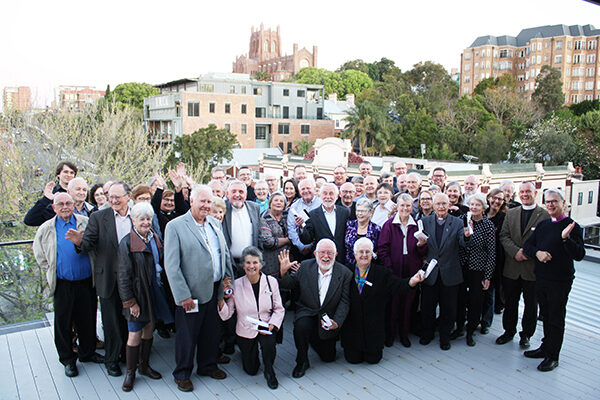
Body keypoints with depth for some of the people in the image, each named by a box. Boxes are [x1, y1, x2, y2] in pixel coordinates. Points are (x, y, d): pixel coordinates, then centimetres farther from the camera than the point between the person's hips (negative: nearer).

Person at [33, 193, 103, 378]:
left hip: (86, 281, 1)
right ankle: (67, 359, 24)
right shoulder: (46, 229, 1)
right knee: (63, 322, 7)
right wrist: (51, 270, 8)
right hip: (63, 285, -1)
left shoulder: (86, 223, 1)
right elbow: (39, 255, 11)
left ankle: (87, 352, 31)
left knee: (88, 319, 12)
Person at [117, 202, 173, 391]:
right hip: (138, 294, -5)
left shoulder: (155, 239, 6)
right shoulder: (127, 243, -12)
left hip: (155, 291, 6)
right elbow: (124, 276, -13)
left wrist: (164, 288, 9)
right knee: (135, 334, 2)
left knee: (149, 329, 17)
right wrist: (130, 302, -15)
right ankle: (130, 372, 18)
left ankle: (144, 365, 33)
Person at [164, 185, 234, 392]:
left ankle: (207, 365, 39)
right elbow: (171, 265, -13)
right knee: (187, 335, 8)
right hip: (192, 293, -5)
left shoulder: (215, 223, 8)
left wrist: (228, 278, 8)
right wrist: (183, 295, -16)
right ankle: (182, 374, 28)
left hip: (215, 289, 6)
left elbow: (225, 252, 16)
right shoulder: (175, 226, -11)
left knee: (212, 331, 18)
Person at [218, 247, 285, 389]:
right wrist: (221, 301, -26)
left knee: (269, 343, -33)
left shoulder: (271, 281, -6)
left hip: (267, 327, 0)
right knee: (251, 370, 3)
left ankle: (269, 372, -2)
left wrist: (271, 325, -17)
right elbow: (227, 314, -8)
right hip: (245, 331, 1)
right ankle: (252, 351, 38)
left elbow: (279, 309, -1)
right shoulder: (236, 285, -9)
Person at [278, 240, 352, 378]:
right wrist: (283, 272, -18)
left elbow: (344, 302, -9)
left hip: (329, 316, 1)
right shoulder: (305, 267, -6)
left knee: (328, 357, 5)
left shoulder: (345, 273, -8)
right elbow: (290, 284, 3)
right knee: (301, 326, -34)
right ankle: (302, 362, -9)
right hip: (307, 313, -1)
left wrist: (337, 322, -22)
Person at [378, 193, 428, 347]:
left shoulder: (417, 225, 6)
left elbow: (423, 253, 8)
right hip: (393, 272, -2)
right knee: (392, 303, 4)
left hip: (411, 271, 3)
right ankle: (390, 333, 22)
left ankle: (404, 333, 27)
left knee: (408, 302, 10)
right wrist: (388, 269, -15)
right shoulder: (389, 225, -3)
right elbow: (382, 249, -7)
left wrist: (421, 245, -14)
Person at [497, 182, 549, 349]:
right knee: (510, 302, 14)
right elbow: (504, 236, 1)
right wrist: (516, 252, -14)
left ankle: (526, 334, 27)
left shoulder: (544, 215, -5)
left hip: (533, 267, -3)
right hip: (512, 267, 3)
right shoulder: (511, 213, 8)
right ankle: (509, 331, 30)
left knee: (531, 304, 10)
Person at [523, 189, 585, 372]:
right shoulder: (542, 224, 8)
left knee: (556, 318, 4)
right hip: (541, 277, 6)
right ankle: (545, 347, 32)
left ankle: (553, 356, 14)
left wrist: (566, 238, -33)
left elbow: (579, 255, -18)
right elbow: (527, 245, 9)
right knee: (546, 315, 18)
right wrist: (537, 252, -12)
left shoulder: (572, 227, -10)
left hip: (560, 281, -6)